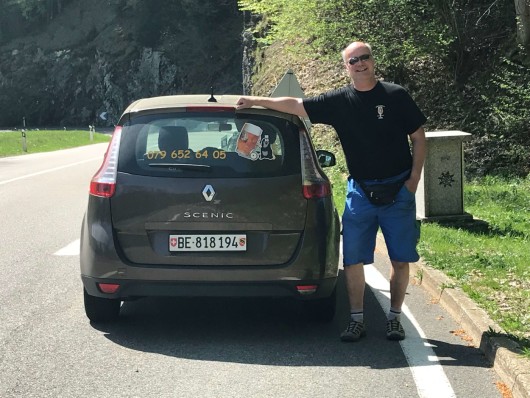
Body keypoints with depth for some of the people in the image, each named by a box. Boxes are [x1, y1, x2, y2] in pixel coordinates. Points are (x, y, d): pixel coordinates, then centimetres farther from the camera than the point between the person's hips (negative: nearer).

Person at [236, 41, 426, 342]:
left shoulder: (396, 96, -1)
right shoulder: (339, 101, 3)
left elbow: (418, 139, 3)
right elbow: (295, 105, 7)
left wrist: (414, 179, -4)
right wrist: (256, 101, 6)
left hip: (398, 190, -1)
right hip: (360, 191, 2)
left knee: (400, 260, 2)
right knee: (353, 260, -1)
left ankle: (395, 318, 14)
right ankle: (357, 320, 9)